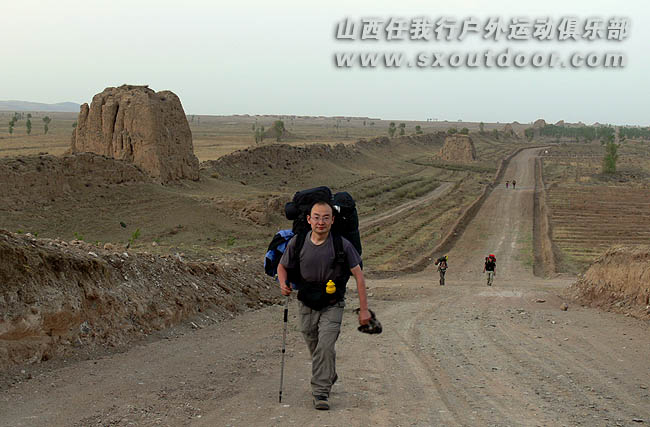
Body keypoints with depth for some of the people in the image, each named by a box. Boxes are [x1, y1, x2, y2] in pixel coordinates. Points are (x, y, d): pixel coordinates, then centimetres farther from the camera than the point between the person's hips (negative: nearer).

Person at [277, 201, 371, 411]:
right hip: (307, 305, 3)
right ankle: (330, 377, 45)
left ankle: (321, 392, -5)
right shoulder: (297, 243, -10)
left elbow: (358, 275, -10)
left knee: (325, 347, -17)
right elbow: (282, 266, 6)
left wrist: (364, 309, -11)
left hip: (332, 306, -3)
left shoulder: (342, 245, -16)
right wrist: (283, 284, -16)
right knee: (315, 348, 16)